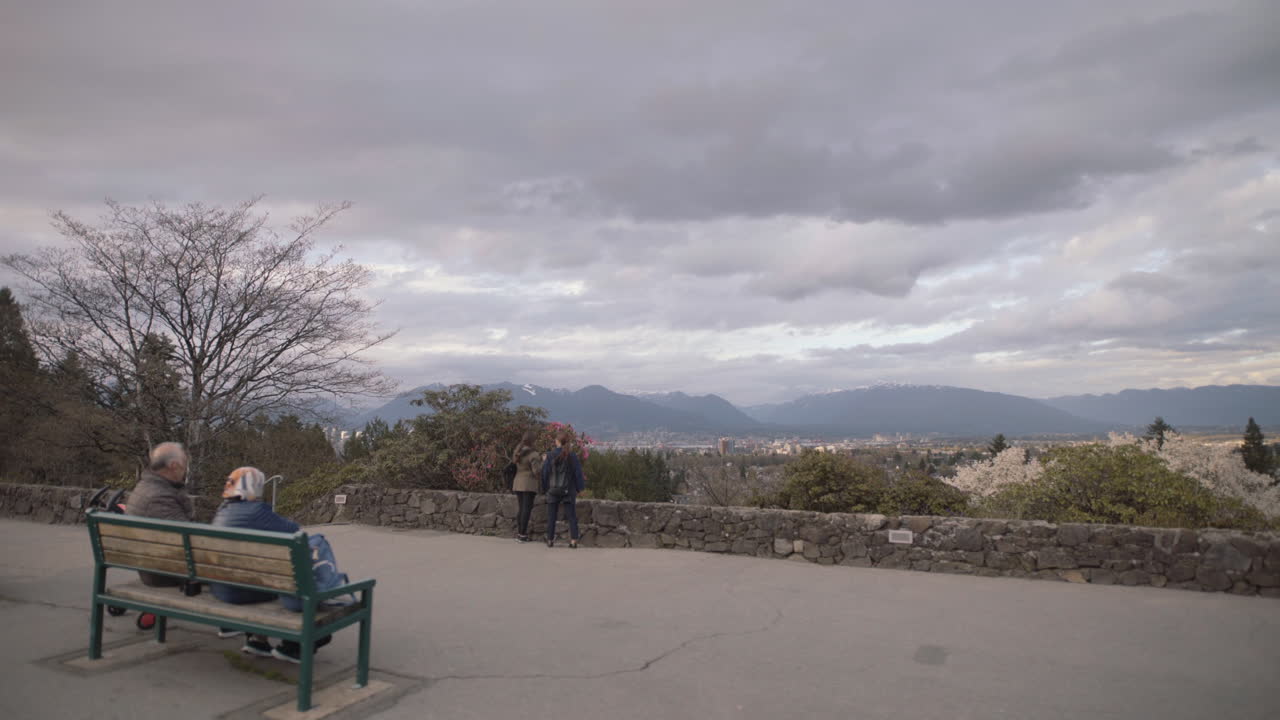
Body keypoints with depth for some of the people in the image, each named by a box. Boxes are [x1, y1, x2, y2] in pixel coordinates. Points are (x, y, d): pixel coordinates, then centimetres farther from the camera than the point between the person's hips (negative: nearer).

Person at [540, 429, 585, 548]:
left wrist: (544, 488, 9)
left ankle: (550, 540, 14)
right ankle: (573, 540, 0)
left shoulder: (550, 455, -7)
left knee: (551, 517, 10)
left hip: (553, 491, 0)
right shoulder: (572, 455, -5)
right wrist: (579, 487, 8)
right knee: (572, 516, 6)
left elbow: (544, 473, -2)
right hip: (569, 490, 0)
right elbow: (578, 473, -2)